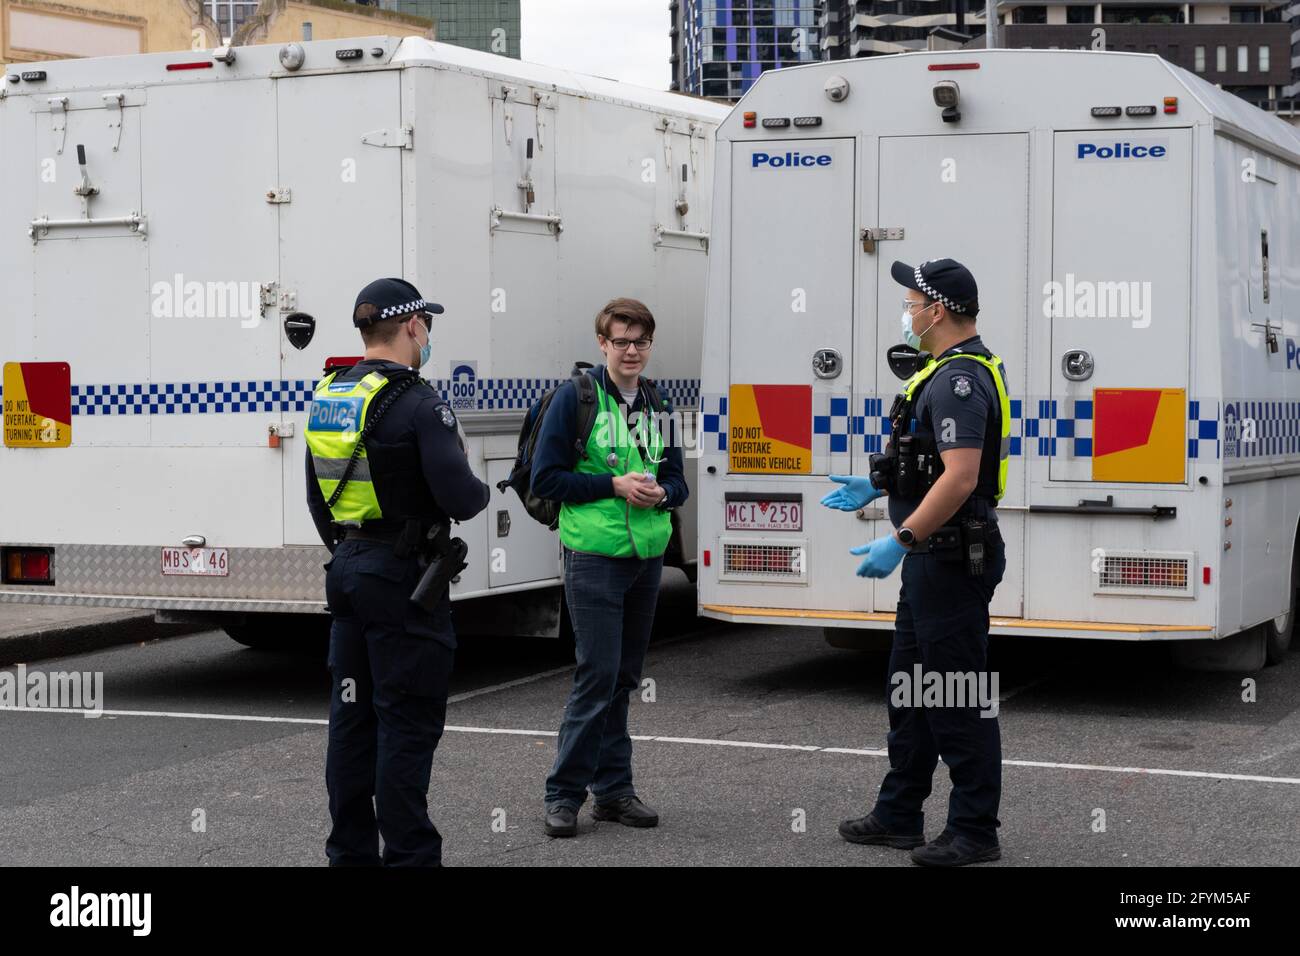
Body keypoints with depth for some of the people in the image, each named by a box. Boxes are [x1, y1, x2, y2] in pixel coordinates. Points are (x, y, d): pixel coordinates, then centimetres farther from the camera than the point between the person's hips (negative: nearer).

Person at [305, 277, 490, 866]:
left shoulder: (329, 398, 9)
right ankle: (409, 856, 0)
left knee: (352, 717, 13)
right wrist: (481, 491, 2)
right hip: (404, 578, -8)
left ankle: (351, 850, 19)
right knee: (407, 723, -3)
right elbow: (459, 497, -21)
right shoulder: (417, 403, -16)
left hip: (347, 571, 8)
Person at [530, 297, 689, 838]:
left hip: (647, 555, 6)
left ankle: (613, 790, 19)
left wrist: (661, 493, -7)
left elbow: (677, 480, 16)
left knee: (623, 677, 11)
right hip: (594, 555, -6)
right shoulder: (575, 397, -6)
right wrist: (615, 485, -17)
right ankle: (564, 794, 1)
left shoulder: (657, 404, 12)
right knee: (598, 675, -8)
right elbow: (545, 478, -10)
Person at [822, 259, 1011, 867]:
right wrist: (875, 487, 24)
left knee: (961, 701, -4)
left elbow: (961, 477, -29)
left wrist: (900, 541, -28)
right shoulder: (950, 372, 14)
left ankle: (974, 833, 4)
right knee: (910, 689, 17)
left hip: (953, 561, -11)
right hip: (932, 560, 11)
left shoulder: (959, 380, -20)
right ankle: (899, 816, 27)